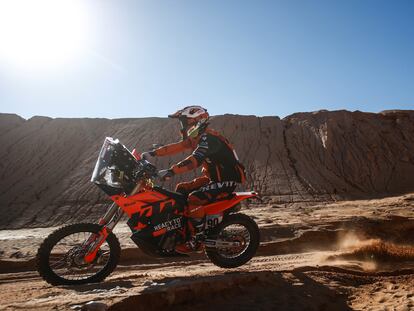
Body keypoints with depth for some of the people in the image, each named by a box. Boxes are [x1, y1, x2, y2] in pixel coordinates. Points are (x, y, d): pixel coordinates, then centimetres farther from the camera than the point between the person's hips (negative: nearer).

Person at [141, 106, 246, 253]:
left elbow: (195, 159, -36)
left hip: (227, 181, -10)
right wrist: (153, 153, 3)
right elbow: (177, 147, 9)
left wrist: (171, 171, -43)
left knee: (194, 199, -26)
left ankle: (195, 240, -14)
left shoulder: (208, 138, -21)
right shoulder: (198, 137, 9)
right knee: (181, 189, 10)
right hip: (212, 177, 10)